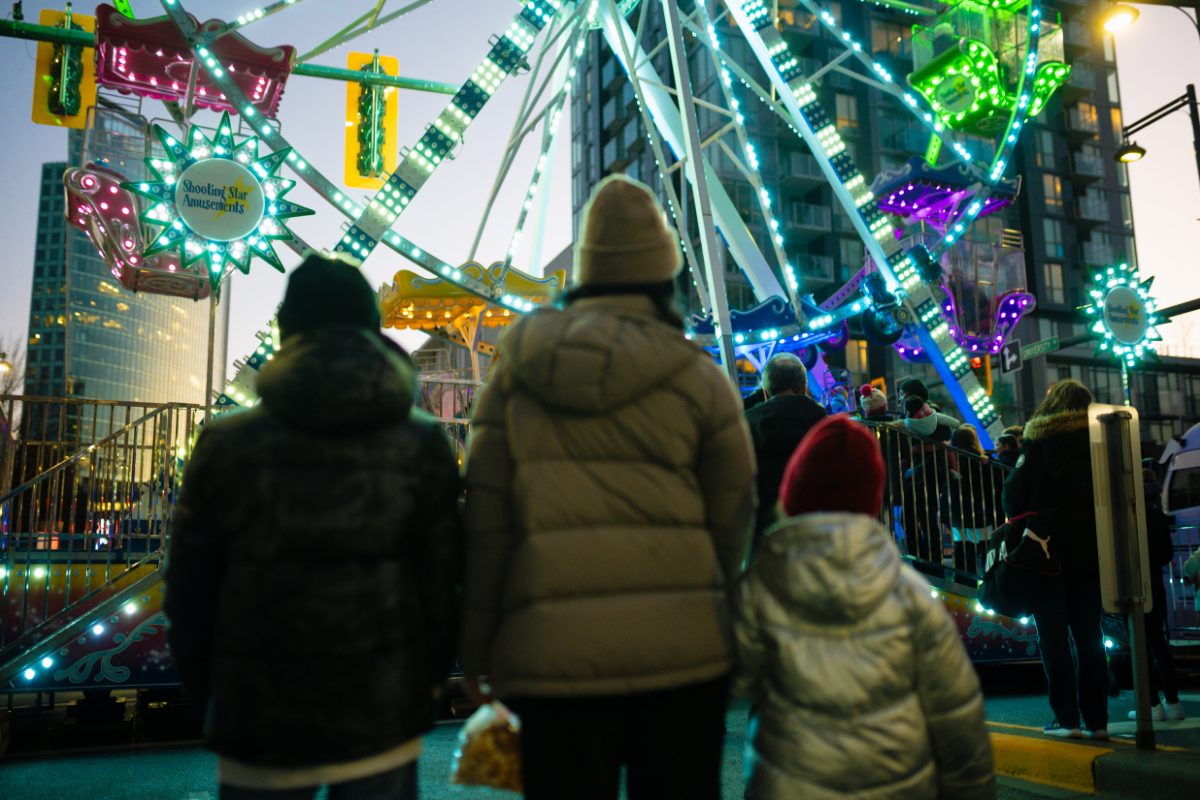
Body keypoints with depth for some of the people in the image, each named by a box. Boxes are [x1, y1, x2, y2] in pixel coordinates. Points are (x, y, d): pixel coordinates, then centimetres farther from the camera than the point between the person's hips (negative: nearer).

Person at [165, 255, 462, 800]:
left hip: (258, 721, 1)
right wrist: (429, 678, 12)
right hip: (383, 718, 0)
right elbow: (441, 582, -3)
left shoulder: (226, 443, -3)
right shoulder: (422, 444, -4)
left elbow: (189, 590, 3)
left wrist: (208, 691, 16)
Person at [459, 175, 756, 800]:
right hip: (681, 646, 0)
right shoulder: (701, 379, 0)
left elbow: (485, 523, 2)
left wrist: (477, 651, 10)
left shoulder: (517, 374, 3)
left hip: (552, 650, 1)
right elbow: (730, 522, 4)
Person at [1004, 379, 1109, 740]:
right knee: (1089, 634, 10)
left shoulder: (1040, 442, -7)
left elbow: (1014, 497, -10)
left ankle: (1067, 718, 1)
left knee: (1054, 635, 2)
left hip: (1048, 548, -4)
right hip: (1090, 550, 4)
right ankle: (1097, 719, 11)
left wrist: (1022, 521, 9)